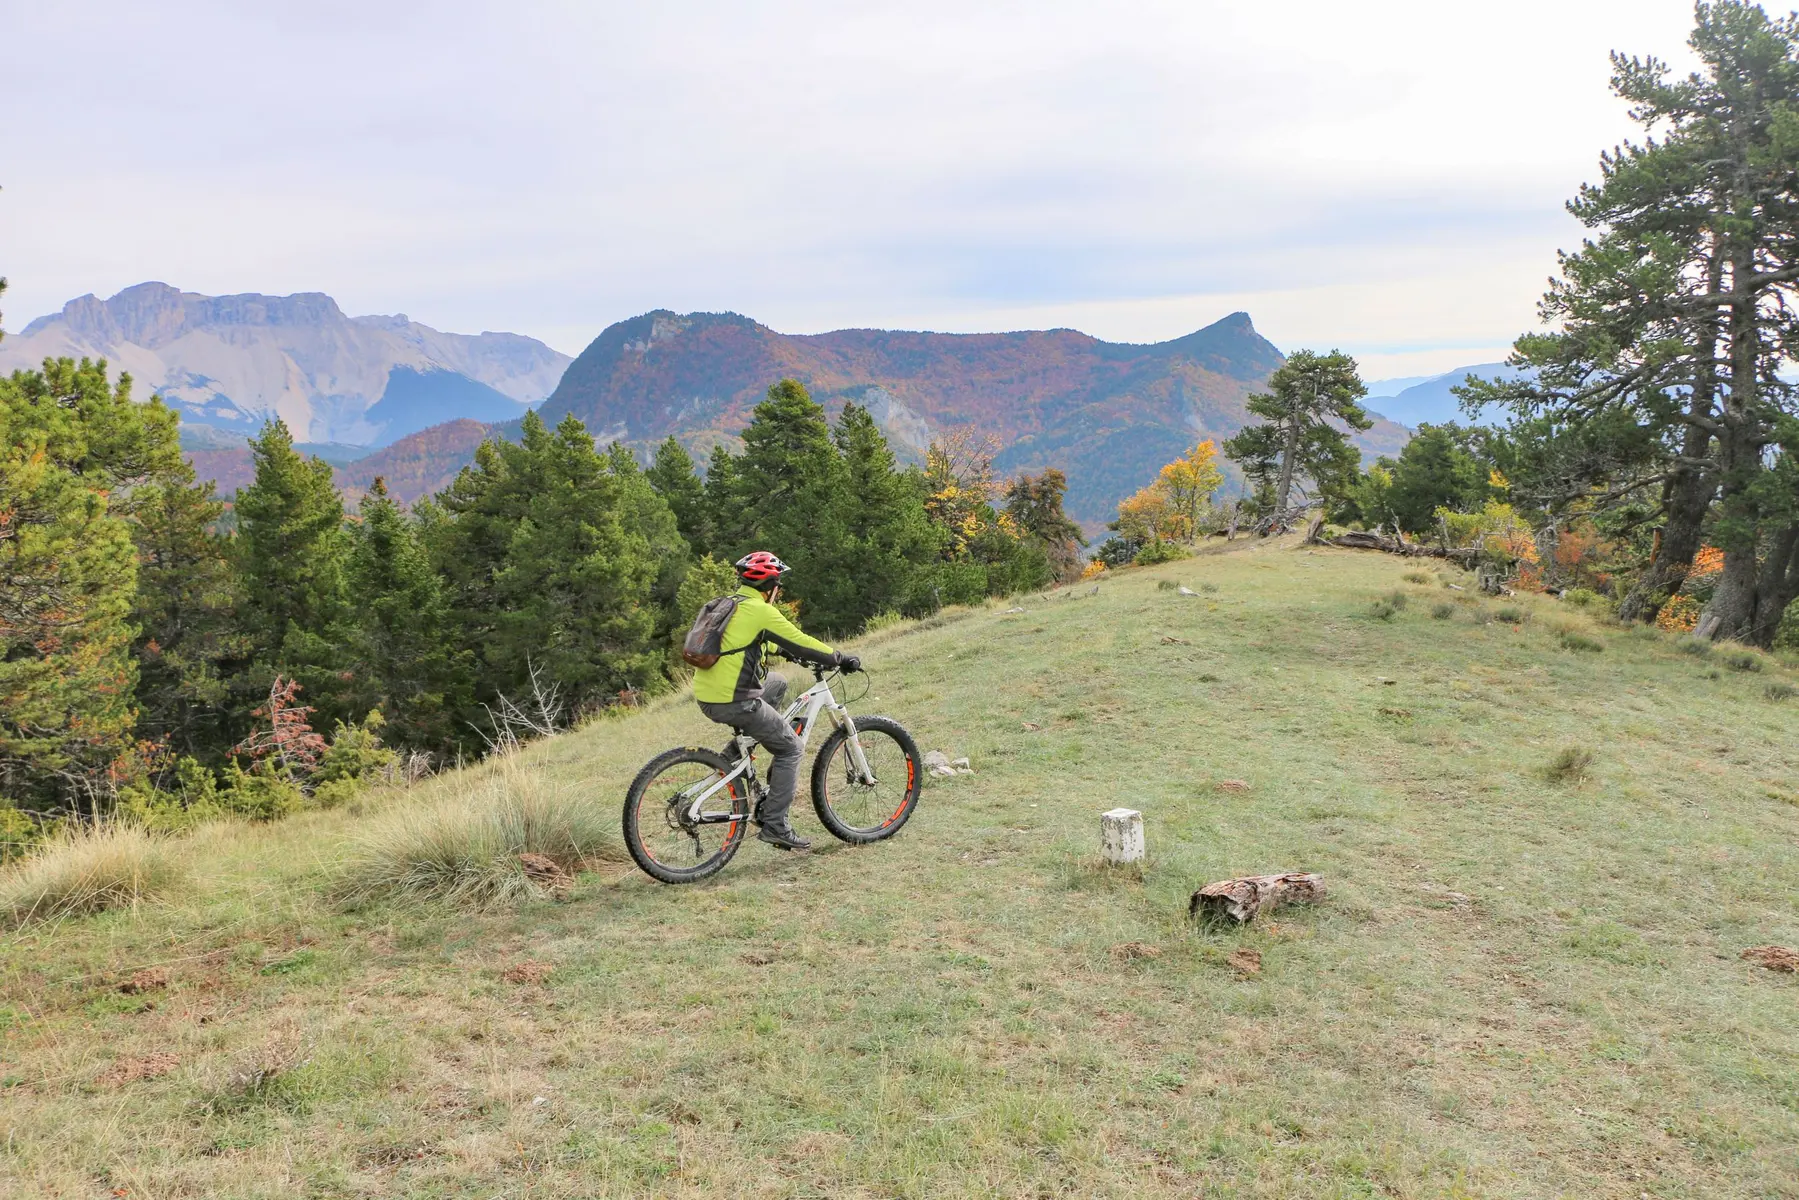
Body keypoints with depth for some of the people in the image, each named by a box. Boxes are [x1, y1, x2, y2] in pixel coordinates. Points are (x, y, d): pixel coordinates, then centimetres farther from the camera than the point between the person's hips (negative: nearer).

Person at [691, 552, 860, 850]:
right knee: (790, 748, 7)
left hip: (706, 698, 9)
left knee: (777, 684, 31)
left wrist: (784, 652, 40)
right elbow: (801, 643, -8)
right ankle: (774, 825, 2)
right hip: (735, 702, -9)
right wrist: (842, 659, 3)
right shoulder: (761, 611, -10)